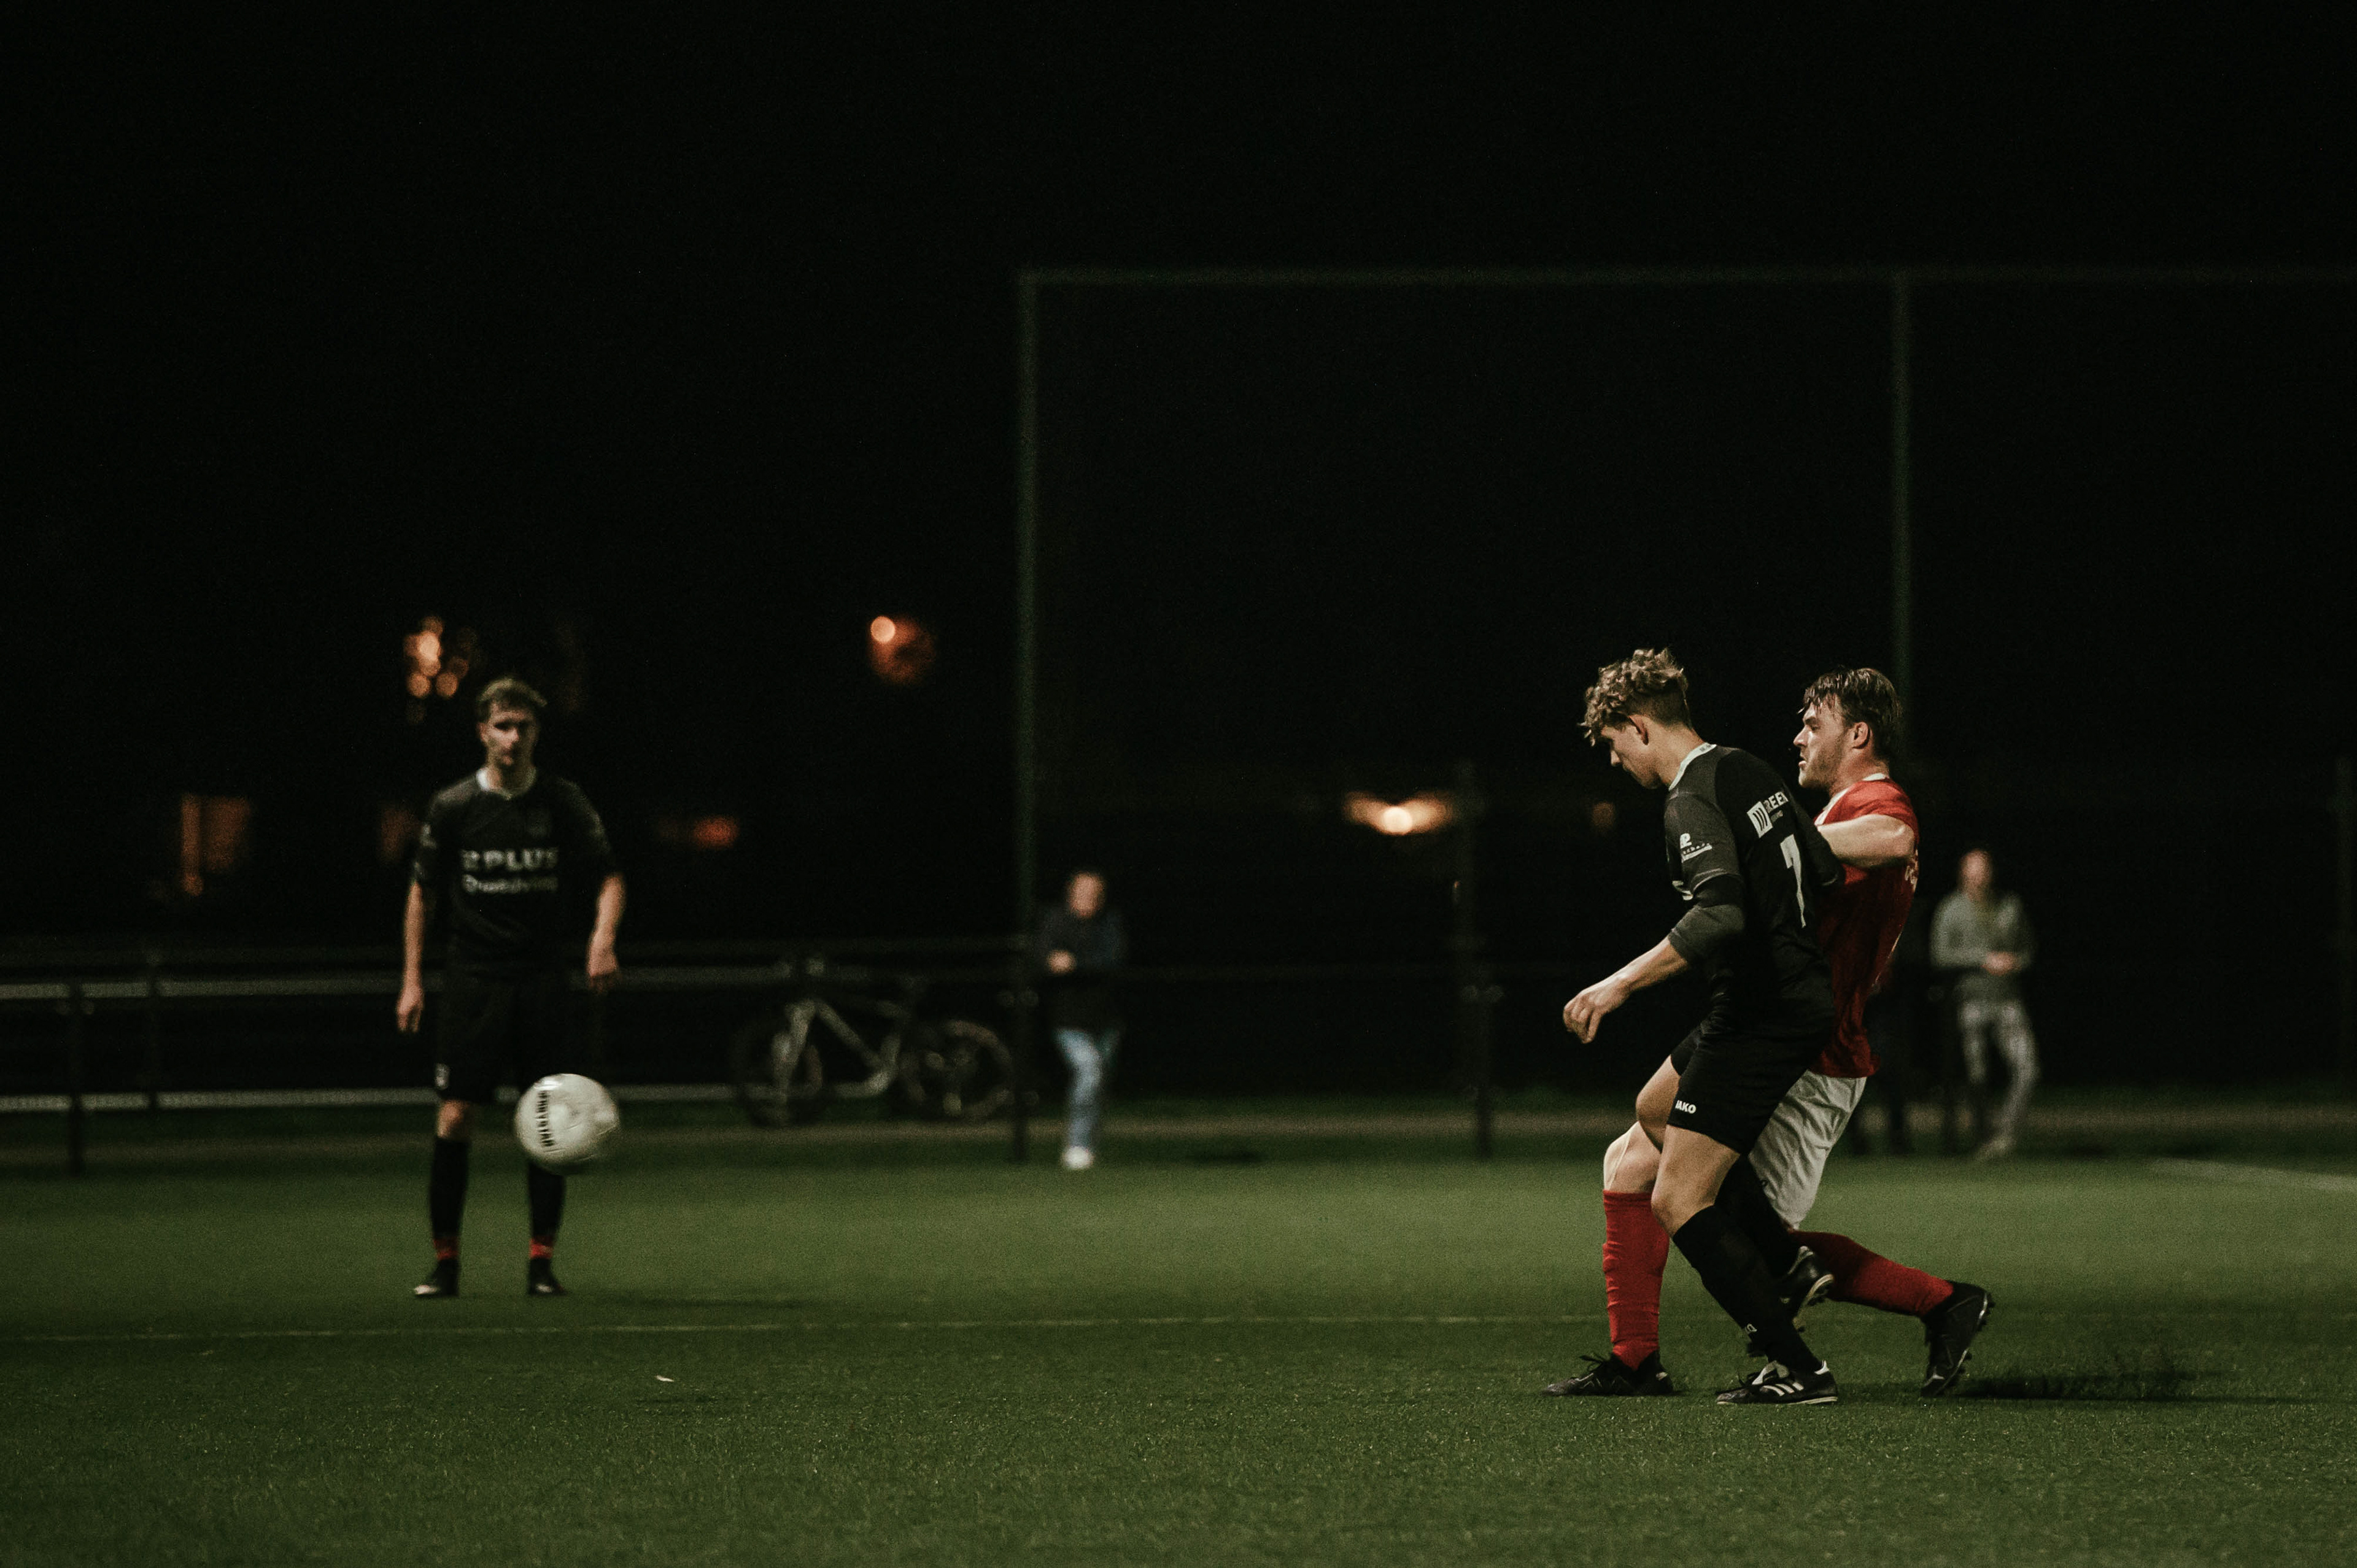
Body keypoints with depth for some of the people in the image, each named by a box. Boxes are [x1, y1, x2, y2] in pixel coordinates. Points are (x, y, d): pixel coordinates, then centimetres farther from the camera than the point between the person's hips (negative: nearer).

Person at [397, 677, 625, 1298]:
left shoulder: (565, 804, 0)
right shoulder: (453, 807, 0)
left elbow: (608, 878, 5)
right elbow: (422, 894, 8)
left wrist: (603, 937, -14)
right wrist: (413, 981, 4)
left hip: (542, 979, 1)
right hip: (473, 982, -1)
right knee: (455, 1114, -6)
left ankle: (542, 1258, 6)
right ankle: (445, 1259, 2)